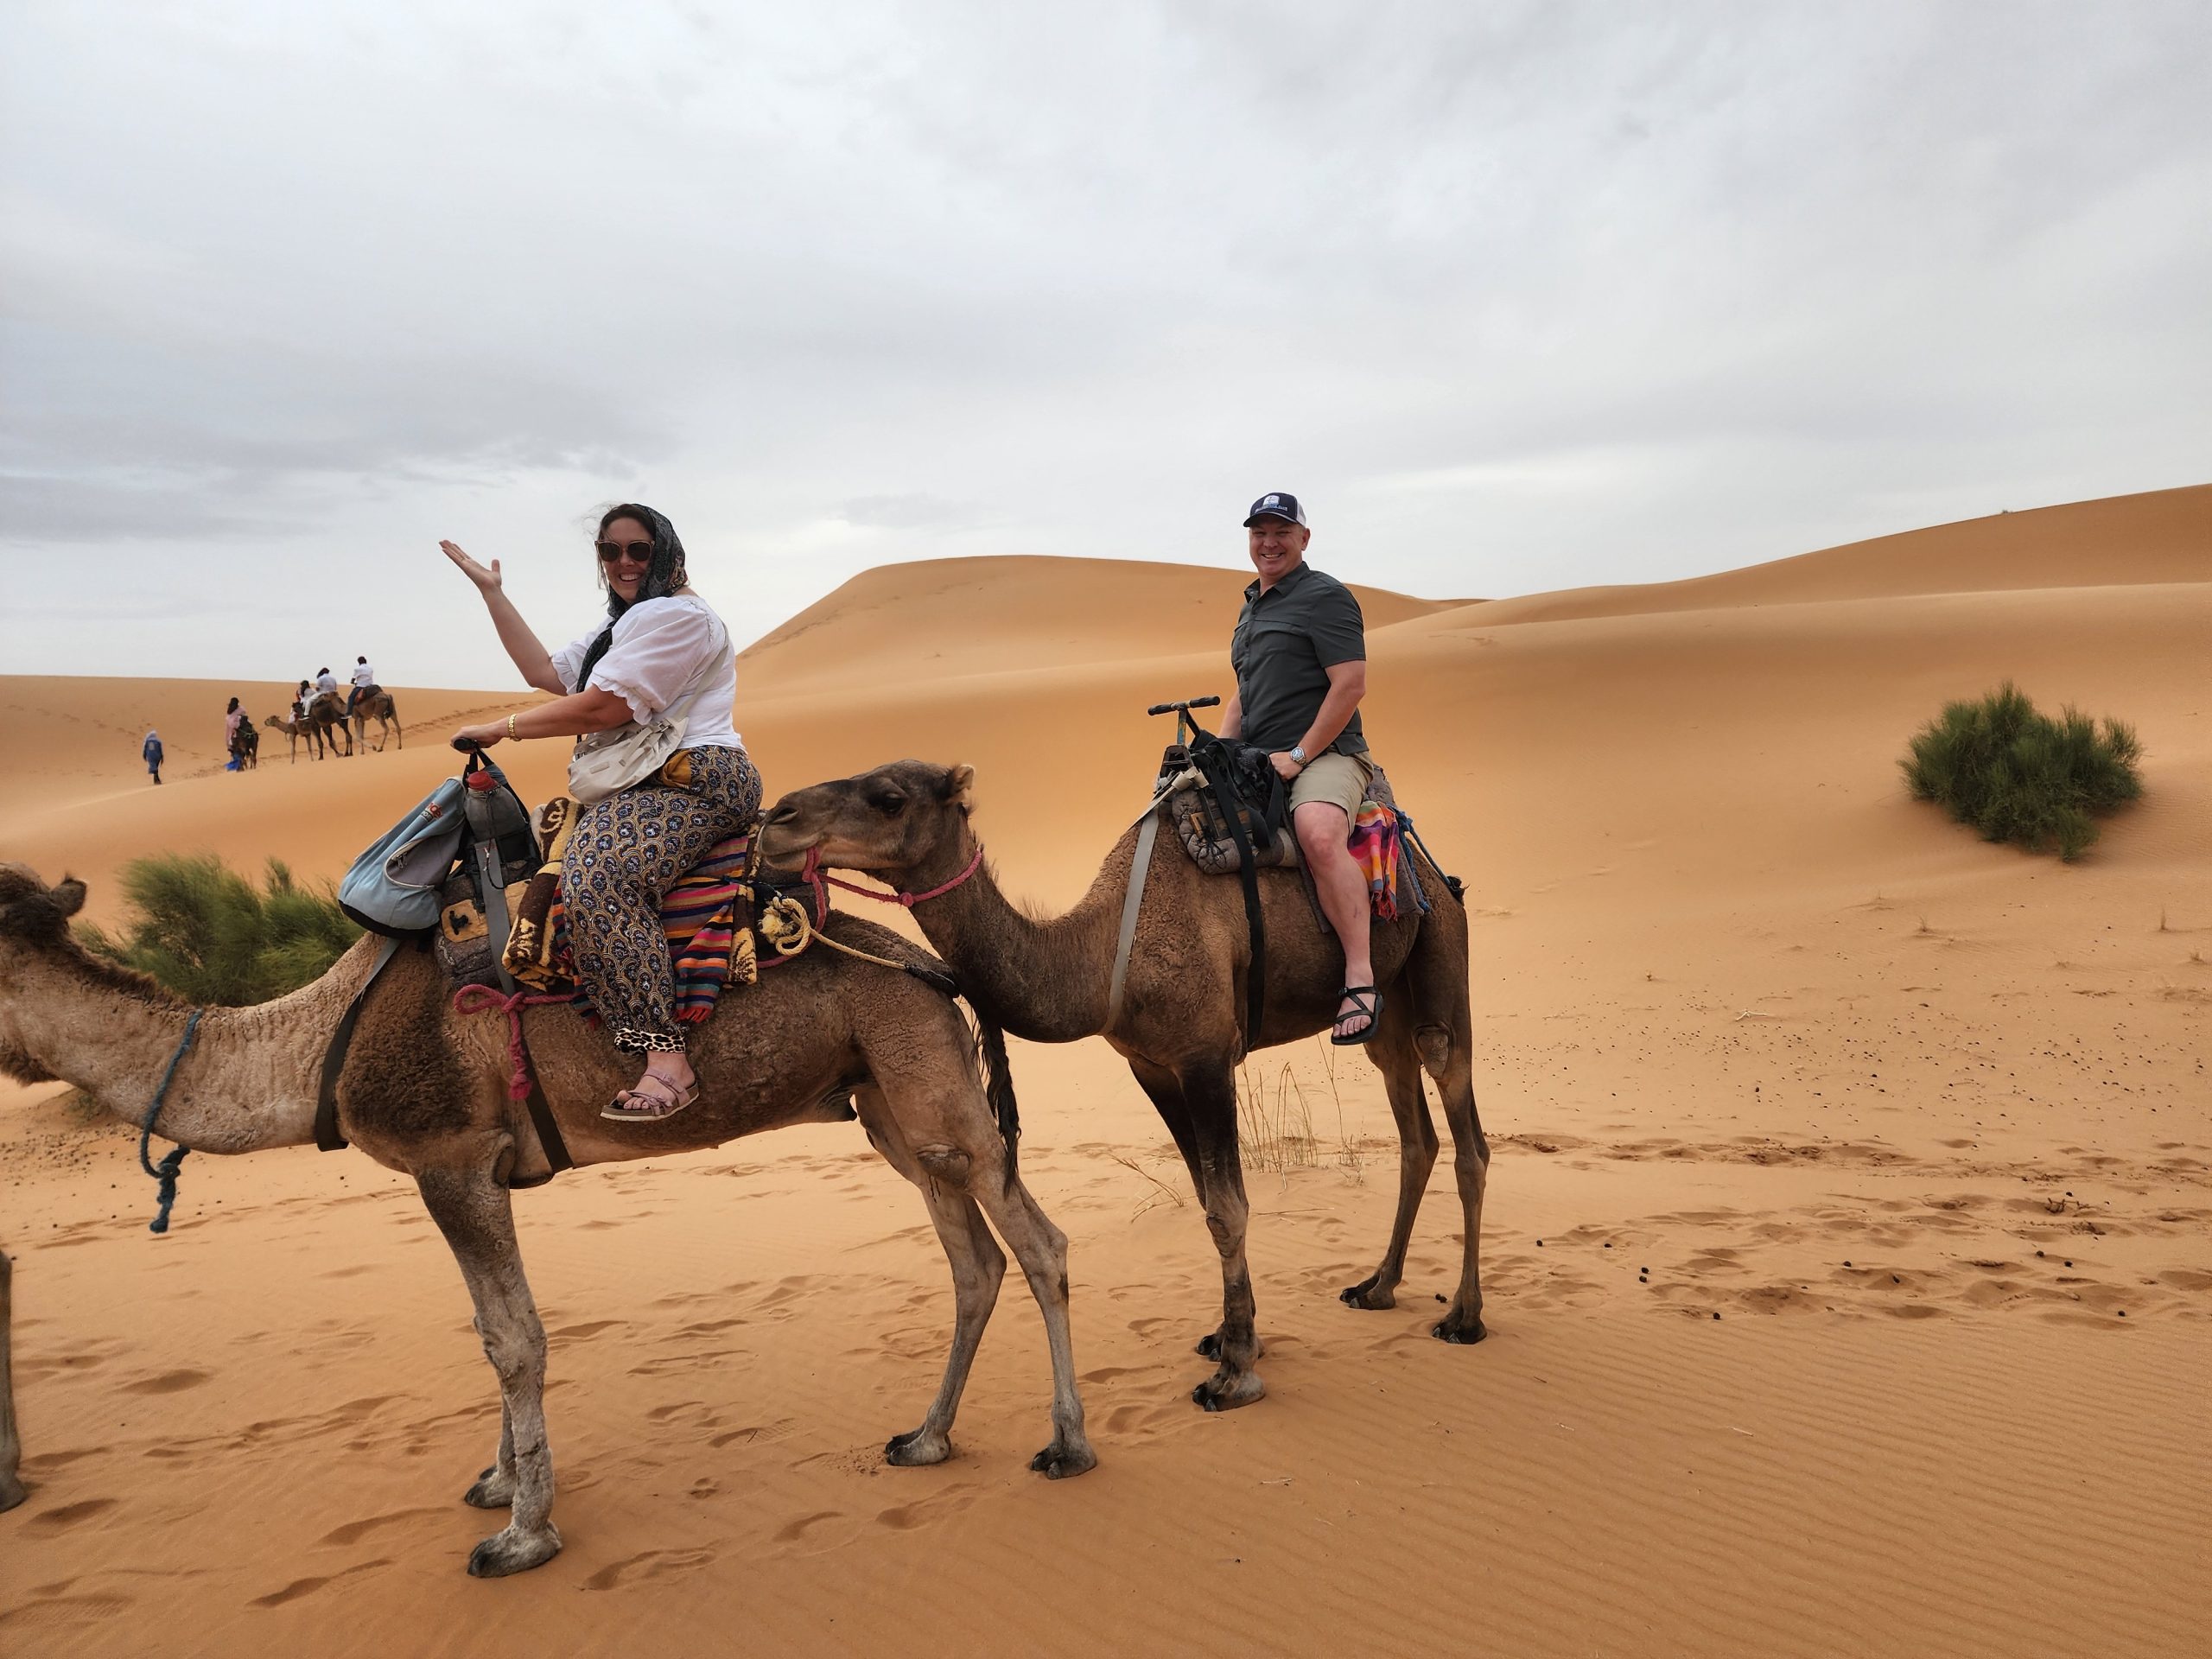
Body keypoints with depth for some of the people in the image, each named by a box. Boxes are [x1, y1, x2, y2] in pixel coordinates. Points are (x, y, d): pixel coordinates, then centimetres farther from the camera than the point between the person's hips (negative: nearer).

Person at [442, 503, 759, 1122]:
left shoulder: (677, 614, -9)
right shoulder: (621, 624, 27)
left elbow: (602, 707, -15)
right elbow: (547, 672, 20)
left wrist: (503, 727, -5)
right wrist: (492, 593, 18)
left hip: (697, 782, -12)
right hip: (637, 789, 12)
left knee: (598, 873, -33)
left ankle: (668, 1060, -38)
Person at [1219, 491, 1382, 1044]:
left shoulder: (1325, 596, -4)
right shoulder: (1251, 606, 22)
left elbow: (1351, 685, -14)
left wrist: (1299, 755, -17)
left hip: (1325, 755, -9)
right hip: (1257, 764, 9)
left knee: (1319, 832, -37)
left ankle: (1361, 978, -37)